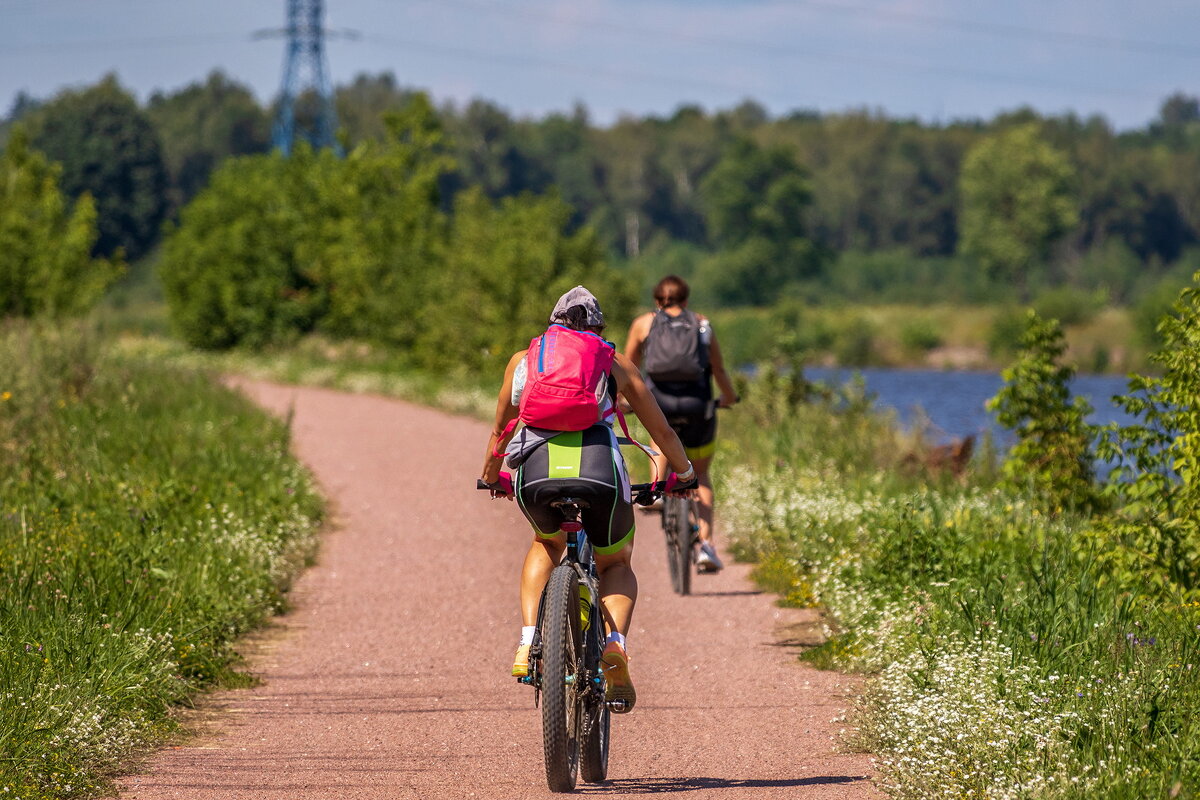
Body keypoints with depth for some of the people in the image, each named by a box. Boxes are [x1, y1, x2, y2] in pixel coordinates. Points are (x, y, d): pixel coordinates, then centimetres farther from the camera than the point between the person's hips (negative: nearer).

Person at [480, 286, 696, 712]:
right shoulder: (616, 363, 26)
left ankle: (528, 643, 13)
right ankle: (615, 645, -3)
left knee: (546, 545, 34)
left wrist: (490, 476, 57)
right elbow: (661, 430, 34)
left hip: (536, 470, 1)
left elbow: (500, 431, 37)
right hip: (600, 467, -1)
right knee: (616, 564, 26)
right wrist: (684, 473, 52)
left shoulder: (523, 359, 27)